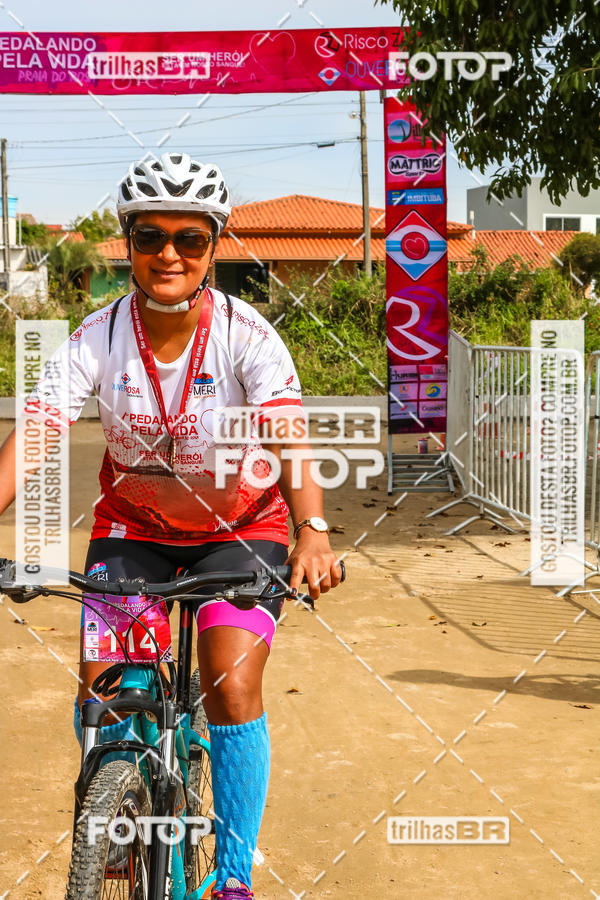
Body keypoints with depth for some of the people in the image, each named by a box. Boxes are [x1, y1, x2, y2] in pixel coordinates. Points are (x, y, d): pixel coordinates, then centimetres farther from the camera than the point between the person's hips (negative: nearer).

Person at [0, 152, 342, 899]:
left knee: (232, 691, -16)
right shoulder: (97, 338, -17)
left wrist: (312, 531, -53)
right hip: (134, 523, 2)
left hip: (240, 525, -2)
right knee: (99, 688, -10)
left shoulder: (246, 336, -22)